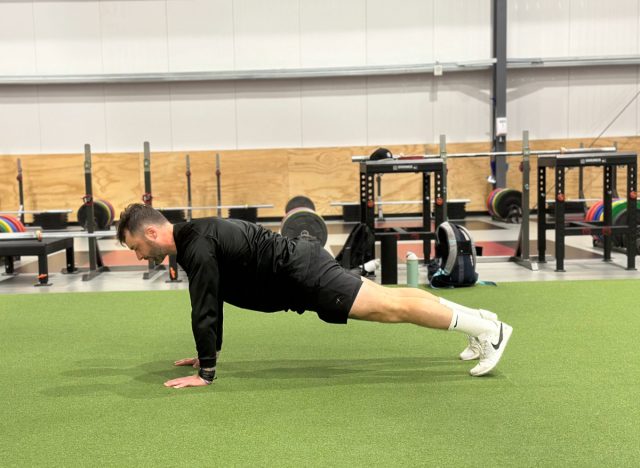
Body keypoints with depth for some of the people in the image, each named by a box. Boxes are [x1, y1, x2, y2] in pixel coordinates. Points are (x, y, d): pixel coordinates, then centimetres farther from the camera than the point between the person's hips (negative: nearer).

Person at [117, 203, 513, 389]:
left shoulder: (196, 248, -19)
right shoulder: (192, 236, 13)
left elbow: (205, 311, -21)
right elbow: (211, 304, 23)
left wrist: (206, 372, -13)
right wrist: (210, 352, 26)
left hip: (299, 275, -9)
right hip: (296, 269, 9)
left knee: (389, 308, -8)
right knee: (387, 298, 13)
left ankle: (487, 329, -1)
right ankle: (477, 319, 22)